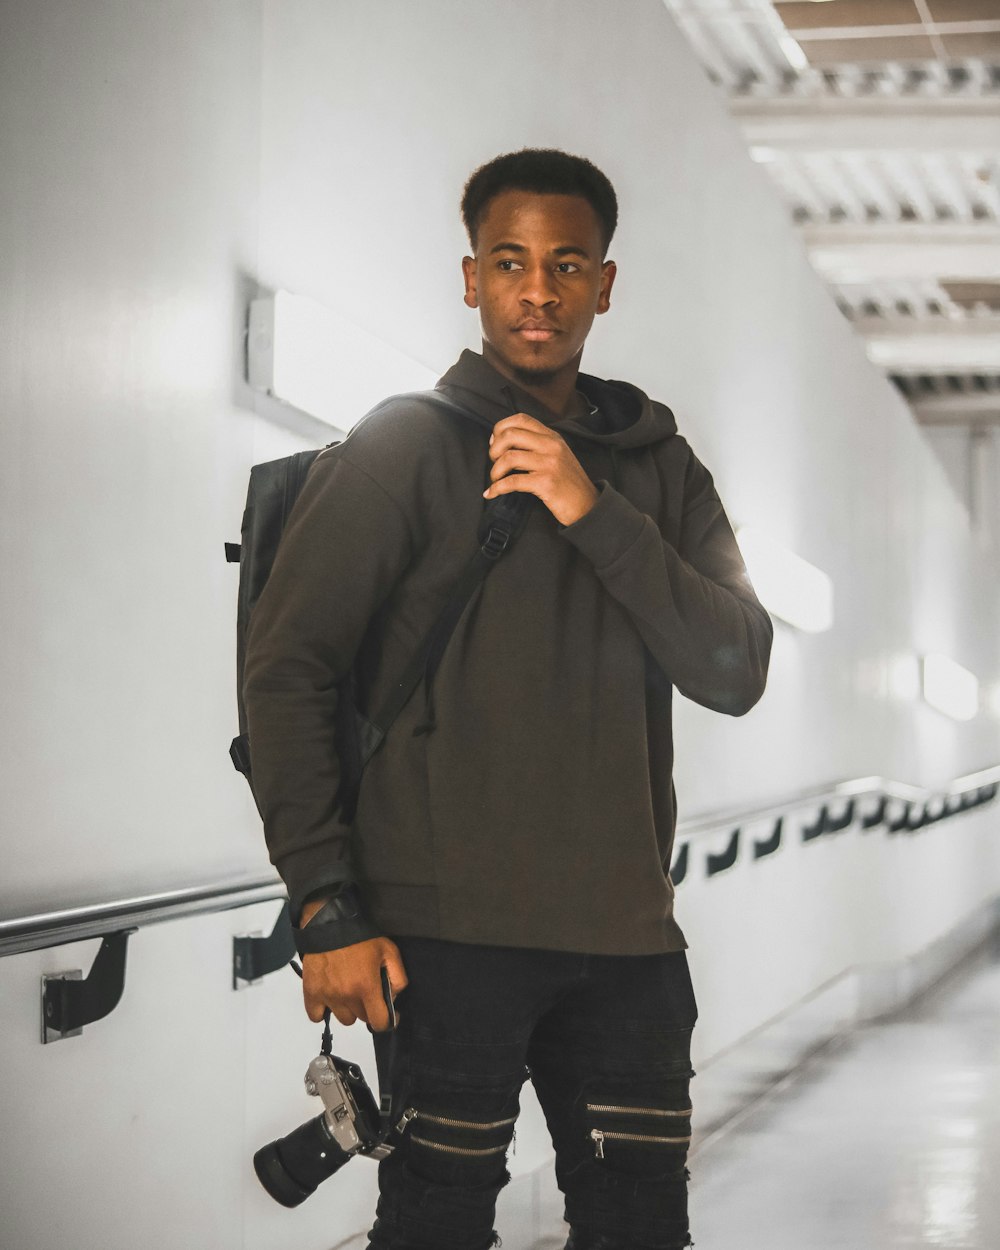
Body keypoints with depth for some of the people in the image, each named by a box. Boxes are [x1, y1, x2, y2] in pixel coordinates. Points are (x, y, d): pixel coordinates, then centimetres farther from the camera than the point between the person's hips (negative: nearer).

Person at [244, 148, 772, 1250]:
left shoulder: (656, 466, 13)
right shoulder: (406, 446, 1)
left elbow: (737, 673, 1)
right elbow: (284, 670, -4)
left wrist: (594, 513, -11)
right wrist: (327, 906, -11)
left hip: (626, 934, 4)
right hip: (450, 928, -4)